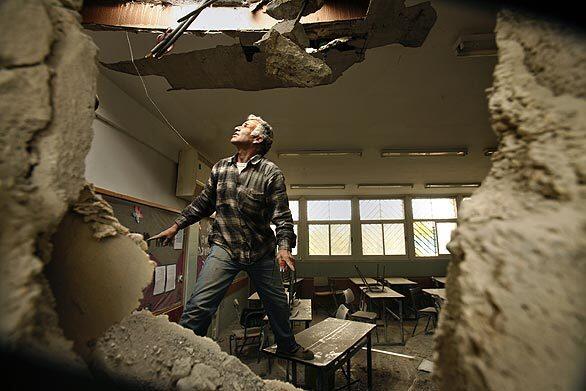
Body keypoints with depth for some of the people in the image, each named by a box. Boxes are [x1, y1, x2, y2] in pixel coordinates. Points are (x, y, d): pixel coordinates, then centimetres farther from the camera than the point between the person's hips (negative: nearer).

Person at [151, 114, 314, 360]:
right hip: (225, 247, 1)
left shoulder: (271, 173, -7)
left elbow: (282, 215, -11)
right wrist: (176, 226, 16)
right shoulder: (220, 167, 5)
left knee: (278, 302, 14)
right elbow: (204, 203, 15)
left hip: (261, 251, -1)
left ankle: (287, 346, 41)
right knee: (199, 304, -12)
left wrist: (284, 247, -25)